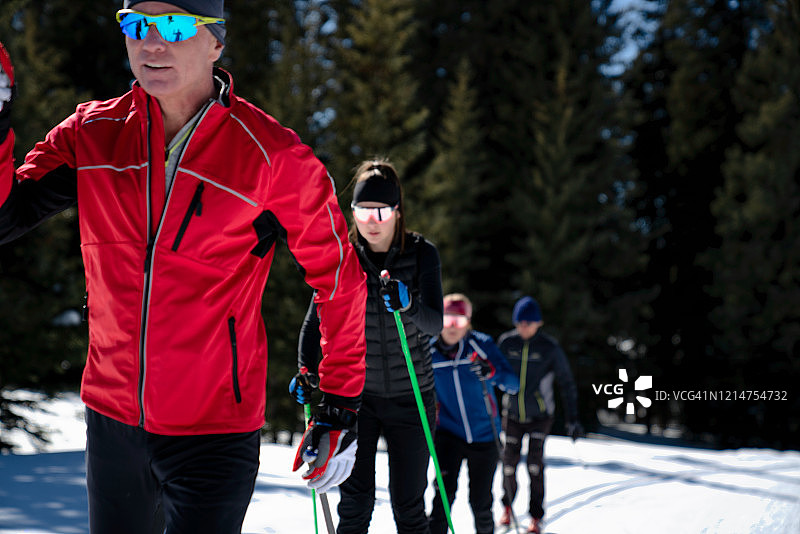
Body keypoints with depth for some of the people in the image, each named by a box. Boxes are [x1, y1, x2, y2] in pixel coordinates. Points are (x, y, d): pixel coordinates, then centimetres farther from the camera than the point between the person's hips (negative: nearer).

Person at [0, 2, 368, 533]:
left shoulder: (273, 157, -12)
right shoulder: (92, 135, -1)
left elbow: (338, 278, -3)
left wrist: (340, 406, 2)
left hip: (215, 434, -5)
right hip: (112, 423, 5)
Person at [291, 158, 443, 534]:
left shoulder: (422, 253, -6)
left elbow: (434, 324, -18)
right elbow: (316, 320, 3)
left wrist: (408, 306, -38)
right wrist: (305, 370, -12)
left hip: (410, 396, 0)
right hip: (356, 394, 1)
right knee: (355, 501, -7)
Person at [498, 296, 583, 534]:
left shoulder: (550, 347, -10)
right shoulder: (506, 343, -5)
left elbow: (567, 384, -3)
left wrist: (572, 419, -5)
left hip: (540, 415, -2)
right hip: (512, 414, 2)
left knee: (535, 462, -14)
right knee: (509, 463, 0)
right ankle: (507, 505, 28)